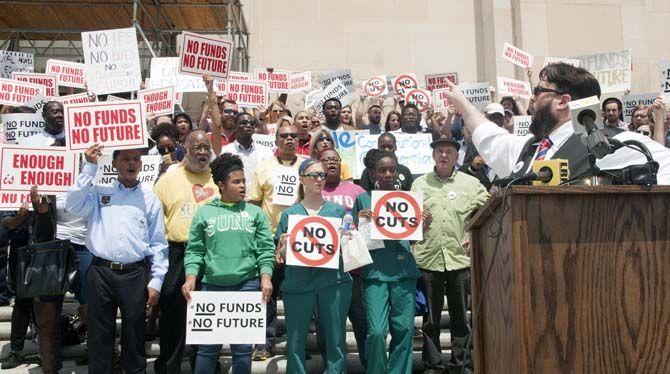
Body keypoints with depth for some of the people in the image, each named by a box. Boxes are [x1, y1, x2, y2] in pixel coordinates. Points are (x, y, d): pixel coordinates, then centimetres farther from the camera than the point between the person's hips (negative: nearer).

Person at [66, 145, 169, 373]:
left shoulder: (150, 200, 9)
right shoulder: (99, 192, 10)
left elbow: (158, 243, 7)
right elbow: (73, 205, -9)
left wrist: (156, 280, 0)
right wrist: (90, 167, -6)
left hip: (135, 274, 0)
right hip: (100, 272, 0)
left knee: (134, 335, 7)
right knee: (99, 334, 6)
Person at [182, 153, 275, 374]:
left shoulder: (255, 213, 7)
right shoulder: (204, 213, 6)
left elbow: (265, 250, 4)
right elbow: (194, 251, 5)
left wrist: (265, 278, -9)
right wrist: (191, 278, -9)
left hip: (247, 284, 0)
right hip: (212, 285, 0)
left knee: (242, 347, 7)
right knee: (208, 346, 5)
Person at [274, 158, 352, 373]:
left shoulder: (337, 210, 10)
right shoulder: (289, 214, 7)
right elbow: (281, 255, 7)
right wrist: (284, 245, -12)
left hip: (333, 281, 1)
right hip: (298, 283, 0)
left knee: (336, 340, 6)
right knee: (295, 341, 4)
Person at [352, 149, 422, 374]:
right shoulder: (363, 199, 6)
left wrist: (424, 225, -6)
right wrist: (359, 221, -12)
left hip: (404, 270, 2)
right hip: (375, 271, -2)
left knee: (404, 329, 5)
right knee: (376, 331, -8)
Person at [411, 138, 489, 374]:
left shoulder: (470, 183, 9)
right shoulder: (419, 184, 12)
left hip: (460, 257, 0)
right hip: (428, 257, 0)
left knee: (460, 315, 7)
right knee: (431, 317, 6)